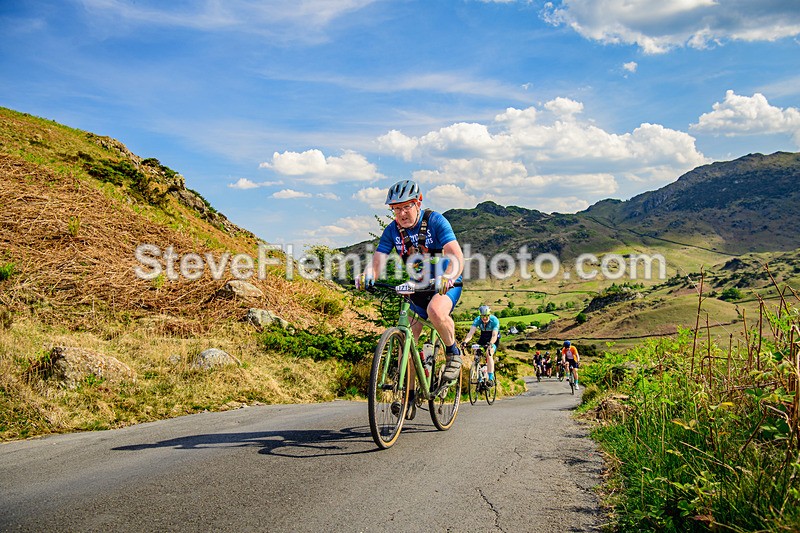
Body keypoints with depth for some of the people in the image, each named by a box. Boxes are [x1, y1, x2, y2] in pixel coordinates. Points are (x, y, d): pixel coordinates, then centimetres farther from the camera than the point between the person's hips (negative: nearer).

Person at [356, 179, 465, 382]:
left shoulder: (435, 221, -18)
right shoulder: (392, 230, -6)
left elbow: (457, 256, -29)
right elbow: (378, 259, -13)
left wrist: (447, 278, -49)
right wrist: (367, 275, -37)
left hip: (446, 284, -4)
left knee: (435, 311, -36)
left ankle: (453, 353, -8)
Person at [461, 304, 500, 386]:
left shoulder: (494, 320, -30)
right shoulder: (477, 320, -22)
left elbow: (494, 335, -39)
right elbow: (471, 332, -32)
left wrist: (490, 344, -60)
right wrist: (465, 341, -51)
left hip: (493, 339, -4)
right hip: (483, 337, 4)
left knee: (489, 354, -27)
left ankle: (491, 379, -27)